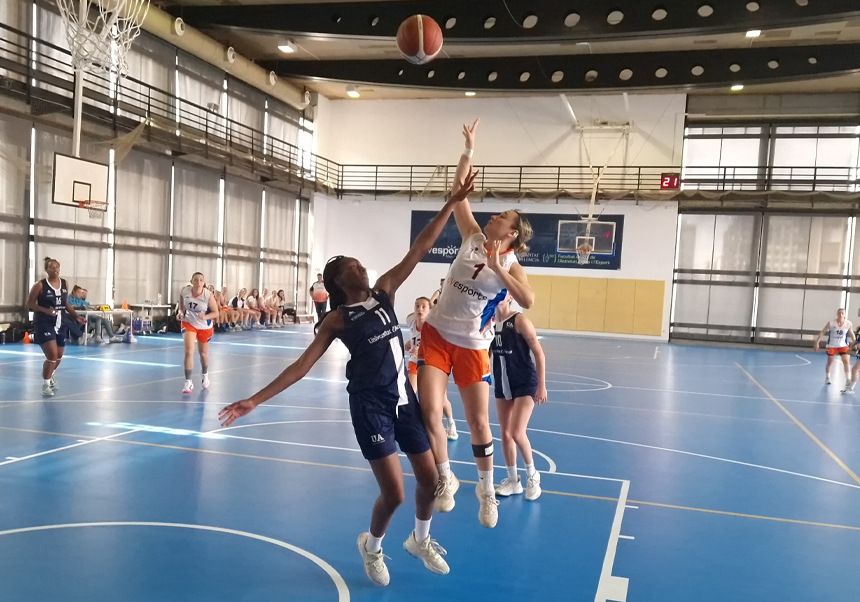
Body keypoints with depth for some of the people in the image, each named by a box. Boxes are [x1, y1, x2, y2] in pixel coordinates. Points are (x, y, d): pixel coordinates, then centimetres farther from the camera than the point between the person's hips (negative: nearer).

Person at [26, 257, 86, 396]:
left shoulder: (64, 284, 6)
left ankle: (49, 376, 44)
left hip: (59, 324, 6)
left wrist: (77, 317, 5)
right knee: (52, 355, -15)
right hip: (44, 324, -6)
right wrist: (46, 310, -24)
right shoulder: (40, 285, -11)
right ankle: (45, 384, 4)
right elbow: (30, 304, -9)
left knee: (59, 356, 15)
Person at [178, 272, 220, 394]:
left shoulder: (208, 295, -26)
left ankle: (205, 375, 47)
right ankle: (188, 382, -7)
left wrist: (204, 317, -33)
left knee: (203, 352, 18)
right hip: (188, 323, 0)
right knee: (189, 352, -15)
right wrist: (181, 311, -6)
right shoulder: (184, 291, -19)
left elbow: (216, 312, -17)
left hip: (204, 326, 0)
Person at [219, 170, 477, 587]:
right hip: (370, 404, -5)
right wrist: (256, 399, -15)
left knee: (431, 479, 10)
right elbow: (302, 366, -8)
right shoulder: (338, 319, -6)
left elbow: (419, 249, 0)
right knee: (394, 493, -6)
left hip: (404, 397, 5)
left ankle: (420, 541, 38)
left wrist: (453, 203, -4)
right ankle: (371, 547, 26)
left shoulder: (384, 291, 5)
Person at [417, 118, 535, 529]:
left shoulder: (510, 264, -9)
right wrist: (469, 148, -1)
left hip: (472, 346, -3)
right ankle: (445, 480, 16)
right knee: (429, 411, -7)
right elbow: (459, 190, 3)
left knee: (478, 422, 3)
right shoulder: (473, 238, 2)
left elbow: (528, 302, -28)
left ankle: (487, 490, 26)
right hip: (437, 334, 3)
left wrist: (498, 269, -30)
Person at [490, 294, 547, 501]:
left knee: (517, 433, -12)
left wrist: (542, 385, -15)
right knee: (505, 433, 9)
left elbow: (539, 353, -14)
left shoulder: (520, 321, -17)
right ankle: (513, 480, 24)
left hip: (526, 384, -6)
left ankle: (532, 476, 13)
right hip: (502, 385, 6)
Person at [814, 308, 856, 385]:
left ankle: (848, 379, -1)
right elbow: (822, 332, -11)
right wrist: (817, 343, -13)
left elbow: (851, 334, 7)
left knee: (846, 362, -8)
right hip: (831, 346, -1)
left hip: (843, 346, 1)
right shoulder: (831, 323, -17)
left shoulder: (849, 324, -11)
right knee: (829, 362, 8)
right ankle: (827, 378, 25)